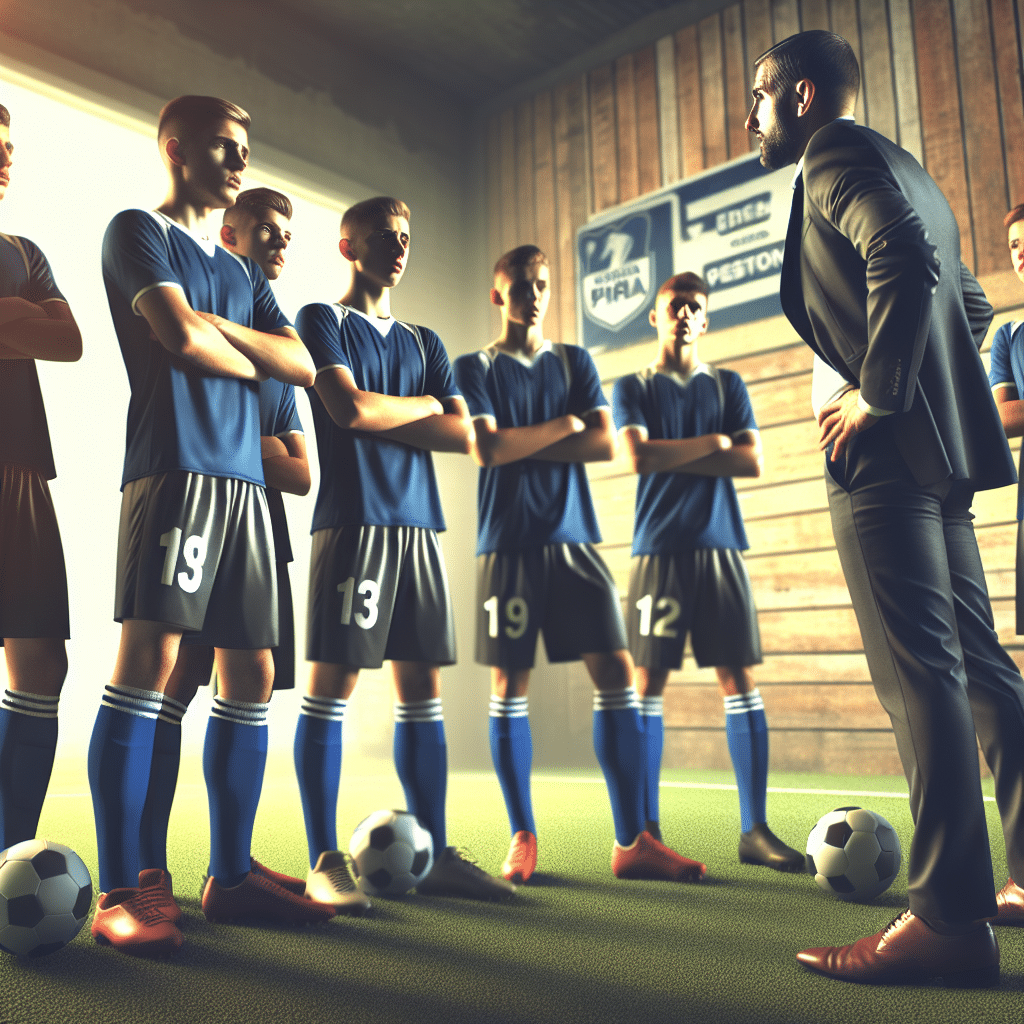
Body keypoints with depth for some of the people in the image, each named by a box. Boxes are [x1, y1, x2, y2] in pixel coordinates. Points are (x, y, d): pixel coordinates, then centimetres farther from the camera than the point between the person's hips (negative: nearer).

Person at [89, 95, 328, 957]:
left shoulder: (243, 274, 27)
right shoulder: (136, 232, 8)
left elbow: (302, 366, 13)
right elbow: (181, 337, -9)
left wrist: (221, 330, 0)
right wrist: (250, 360, 9)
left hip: (245, 480, 7)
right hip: (174, 468, -7)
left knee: (252, 677, 3)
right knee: (148, 660, -13)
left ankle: (232, 873, 12)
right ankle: (121, 889, -6)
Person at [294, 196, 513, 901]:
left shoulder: (425, 342, 22)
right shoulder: (323, 321, 6)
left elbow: (466, 435, 9)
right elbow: (349, 408, -11)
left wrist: (383, 421, -2)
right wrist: (423, 406, 4)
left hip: (419, 526, 6)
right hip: (352, 521, -5)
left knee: (424, 691, 5)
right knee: (332, 686, -5)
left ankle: (437, 855, 12)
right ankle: (324, 861, 4)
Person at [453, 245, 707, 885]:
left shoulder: (576, 362, 16)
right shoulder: (476, 368, 7)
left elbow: (605, 444, 1)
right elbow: (486, 450, -10)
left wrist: (517, 446, -5)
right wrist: (563, 425, -2)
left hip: (575, 536, 3)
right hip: (509, 542, -2)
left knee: (618, 674, -5)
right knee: (509, 686, 0)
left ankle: (632, 842, 1)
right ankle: (523, 839, 13)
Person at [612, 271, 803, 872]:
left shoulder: (728, 386, 16)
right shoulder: (633, 388, 10)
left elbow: (753, 463, 2)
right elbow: (639, 456, -8)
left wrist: (671, 457, -4)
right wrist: (712, 444, -2)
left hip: (721, 546, 2)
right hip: (659, 549, -2)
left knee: (740, 680, -1)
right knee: (649, 680, -3)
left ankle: (755, 829, 4)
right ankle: (646, 828, 5)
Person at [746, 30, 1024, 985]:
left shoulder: (837, 152, -2)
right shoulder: (900, 170, 27)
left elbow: (905, 260, -22)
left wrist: (878, 397, -17)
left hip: (887, 445, -10)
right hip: (937, 444, 10)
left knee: (920, 670, -11)